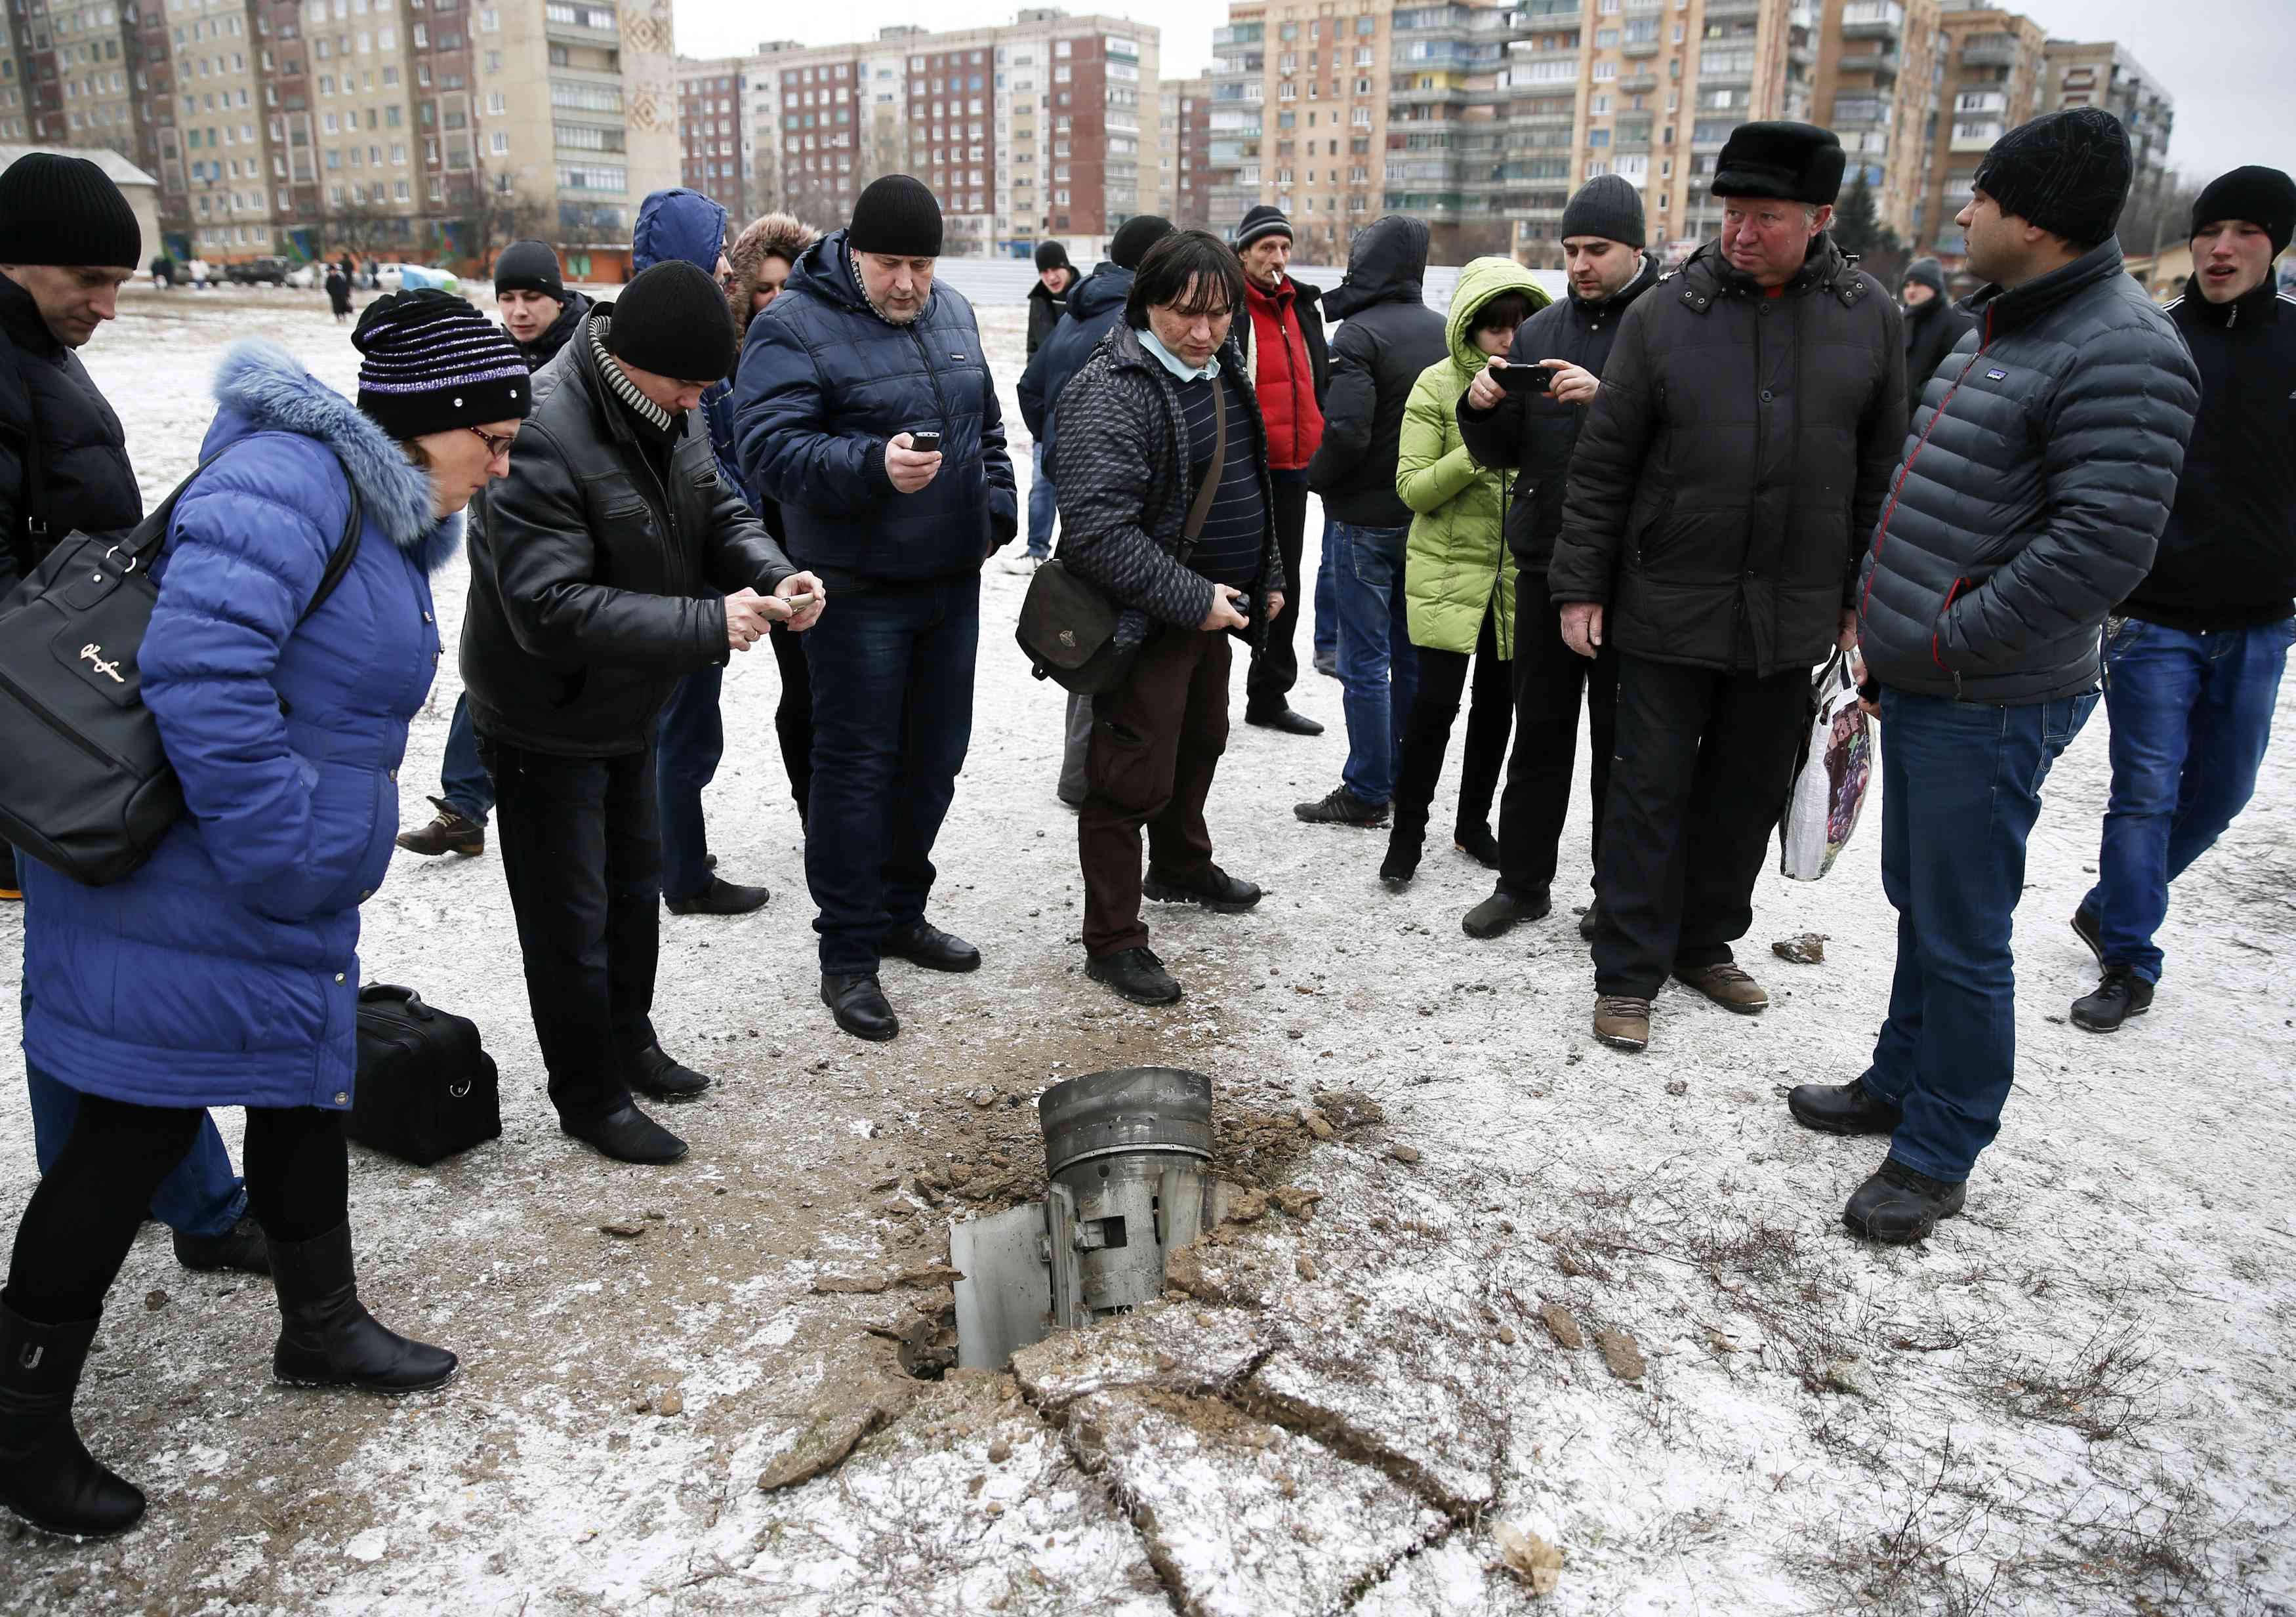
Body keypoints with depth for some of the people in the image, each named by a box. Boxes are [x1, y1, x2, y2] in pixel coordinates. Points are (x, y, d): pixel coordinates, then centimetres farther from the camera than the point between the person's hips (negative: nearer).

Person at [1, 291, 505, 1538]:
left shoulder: (390, 515, 12)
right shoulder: (288, 478, -21)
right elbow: (199, 663, -32)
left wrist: (321, 859, 18)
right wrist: (280, 856, -27)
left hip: (290, 893, 10)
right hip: (183, 886, -10)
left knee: (308, 1084, 20)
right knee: (140, 1133, 1)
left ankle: (321, 1327, 39)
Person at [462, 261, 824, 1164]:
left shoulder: (668, 405, -4)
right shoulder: (542, 435, -31)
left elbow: (715, 511, 6)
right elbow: (552, 609, -35)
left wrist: (774, 576, -15)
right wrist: (709, 623, -35)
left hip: (629, 710, 9)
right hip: (548, 725, -9)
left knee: (636, 886, 24)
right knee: (571, 921, 6)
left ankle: (629, 1044, 44)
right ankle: (589, 1100, 24)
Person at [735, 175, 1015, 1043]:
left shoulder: (952, 312, 12)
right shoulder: (792, 327, -10)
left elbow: (987, 427, 22)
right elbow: (770, 449, -20)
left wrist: (996, 511, 12)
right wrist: (874, 467, -33)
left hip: (953, 579, 7)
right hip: (859, 589, -7)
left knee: (935, 756, 15)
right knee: (855, 765, -2)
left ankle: (900, 911, 32)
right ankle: (847, 956, 9)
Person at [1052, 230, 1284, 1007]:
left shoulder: (1221, 370, 9)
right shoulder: (1111, 392, -22)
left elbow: (1251, 483, 22)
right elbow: (1098, 531, -29)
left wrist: (1267, 578, 19)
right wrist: (1193, 599, -27)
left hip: (1212, 604, 9)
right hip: (1145, 620, -9)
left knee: (1200, 742, 25)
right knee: (1135, 776, -3)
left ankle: (1181, 867, 48)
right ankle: (1112, 941, 10)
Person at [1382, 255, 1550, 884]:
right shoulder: (1439, 385, -5)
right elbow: (1413, 489, -9)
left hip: (1519, 572, 4)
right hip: (1449, 567, -4)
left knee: (1497, 701, 11)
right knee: (1436, 699, -8)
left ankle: (1473, 822, 28)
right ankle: (1406, 835, 6)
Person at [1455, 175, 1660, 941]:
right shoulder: (1541, 330, 10)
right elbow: (1505, 453, 12)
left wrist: (1609, 397, -29)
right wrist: (1482, 408, -8)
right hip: (1547, 561, 5)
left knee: (1621, 739, 7)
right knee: (1539, 731, 13)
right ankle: (1523, 880, 24)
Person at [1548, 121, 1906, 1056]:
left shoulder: (1870, 319, 3)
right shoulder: (1664, 316, -4)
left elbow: (1882, 470, 8)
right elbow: (1602, 464, -1)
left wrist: (1861, 595, 6)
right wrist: (1580, 585, -4)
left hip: (1792, 617, 3)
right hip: (1668, 608, -2)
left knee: (1750, 791, 14)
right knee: (1651, 791, 3)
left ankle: (1705, 944, 32)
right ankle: (1629, 974, 14)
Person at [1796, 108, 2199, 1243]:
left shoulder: (2121, 357, -19)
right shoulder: (2003, 328, 12)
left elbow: (2100, 549, -26)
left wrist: (1952, 639, -19)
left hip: (1988, 703, -10)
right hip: (1918, 683, 10)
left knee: (1961, 935, 1)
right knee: (1918, 903, 21)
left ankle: (1938, 1157, 16)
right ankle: (1901, 1083, 38)